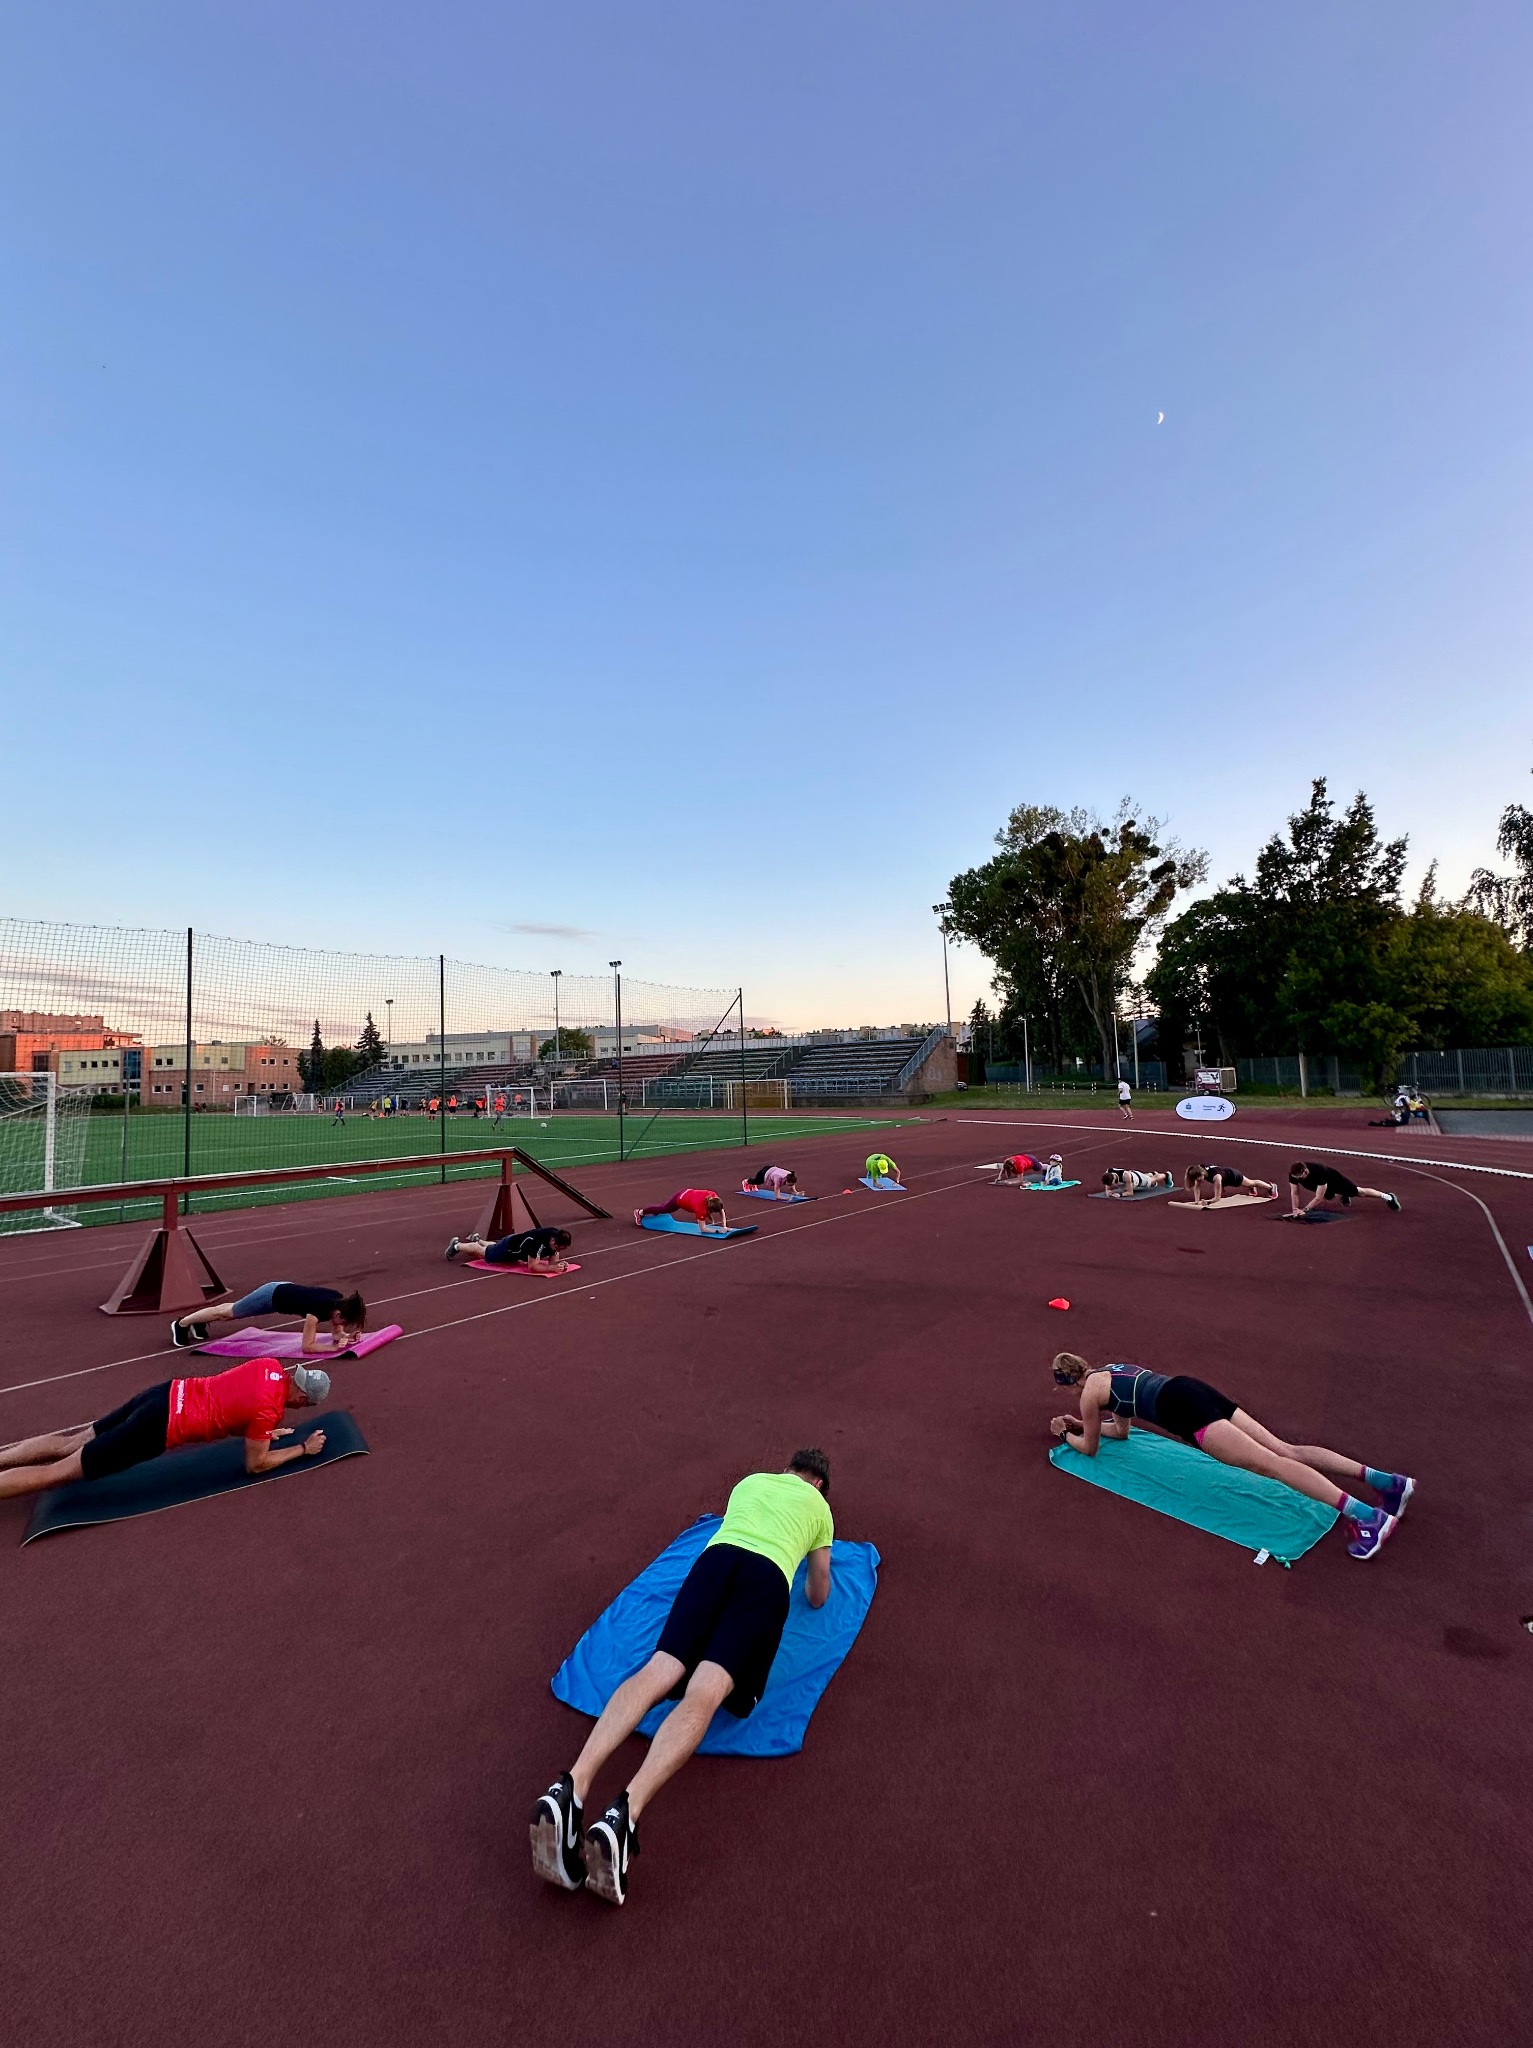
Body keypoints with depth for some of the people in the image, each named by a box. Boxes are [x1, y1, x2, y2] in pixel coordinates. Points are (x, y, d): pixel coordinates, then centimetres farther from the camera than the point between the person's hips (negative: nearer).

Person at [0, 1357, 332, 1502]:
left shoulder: (271, 1365, 0)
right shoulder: (268, 1408, -23)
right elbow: (255, 1465, -9)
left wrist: (263, 1432, 17)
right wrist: (304, 1449, -1)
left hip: (166, 1395, 8)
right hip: (160, 1427, -8)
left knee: (70, 1443, 21)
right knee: (61, 1472, 1)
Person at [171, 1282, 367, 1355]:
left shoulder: (340, 1300, -21)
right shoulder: (318, 1309, -40)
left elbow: (336, 1331, -4)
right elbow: (307, 1347, -33)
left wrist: (347, 1336, -23)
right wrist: (334, 1347, -39)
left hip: (283, 1289, 6)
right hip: (271, 1296, -6)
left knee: (232, 1311, 30)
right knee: (227, 1313, 18)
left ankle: (199, 1322, 53)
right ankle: (182, 1323, 39)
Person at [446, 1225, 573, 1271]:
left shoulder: (556, 1237, -24)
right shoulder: (538, 1241, -46)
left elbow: (552, 1260, -13)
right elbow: (532, 1267, -42)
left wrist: (559, 1263, -35)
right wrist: (553, 1268, -50)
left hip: (518, 1246, 7)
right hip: (508, 1247, -7)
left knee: (492, 1249, 38)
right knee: (483, 1253, 22)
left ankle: (477, 1240, 63)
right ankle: (457, 1245, 45)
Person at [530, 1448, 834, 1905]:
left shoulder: (752, 1480, 39)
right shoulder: (820, 1506, 32)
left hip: (716, 1557, 3)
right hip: (768, 1578, -3)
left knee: (658, 1672, -12)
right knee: (703, 1694, -20)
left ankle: (571, 1787, -36)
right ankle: (625, 1813, -44)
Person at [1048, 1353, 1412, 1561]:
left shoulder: (1089, 1392, 6)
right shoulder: (1113, 1369, 30)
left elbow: (1089, 1447, 17)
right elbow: (1121, 1430, 41)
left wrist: (1066, 1434, 34)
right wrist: (1081, 1422, 43)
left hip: (1181, 1407, -8)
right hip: (1193, 1390, 8)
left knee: (1267, 1463, -16)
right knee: (1283, 1450, 3)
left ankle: (1367, 1516, -25)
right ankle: (1384, 1480, -4)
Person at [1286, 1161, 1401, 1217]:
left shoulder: (1319, 1172, -48)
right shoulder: (1294, 1173, -35)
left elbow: (1319, 1197, -42)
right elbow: (1294, 1192, -23)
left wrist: (1304, 1210, -45)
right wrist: (1295, 1209, -34)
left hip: (1335, 1180, -5)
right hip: (1322, 1185, 5)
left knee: (1359, 1191, 13)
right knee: (1330, 1198, 29)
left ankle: (1388, 1197, 35)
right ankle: (1344, 1196, 60)